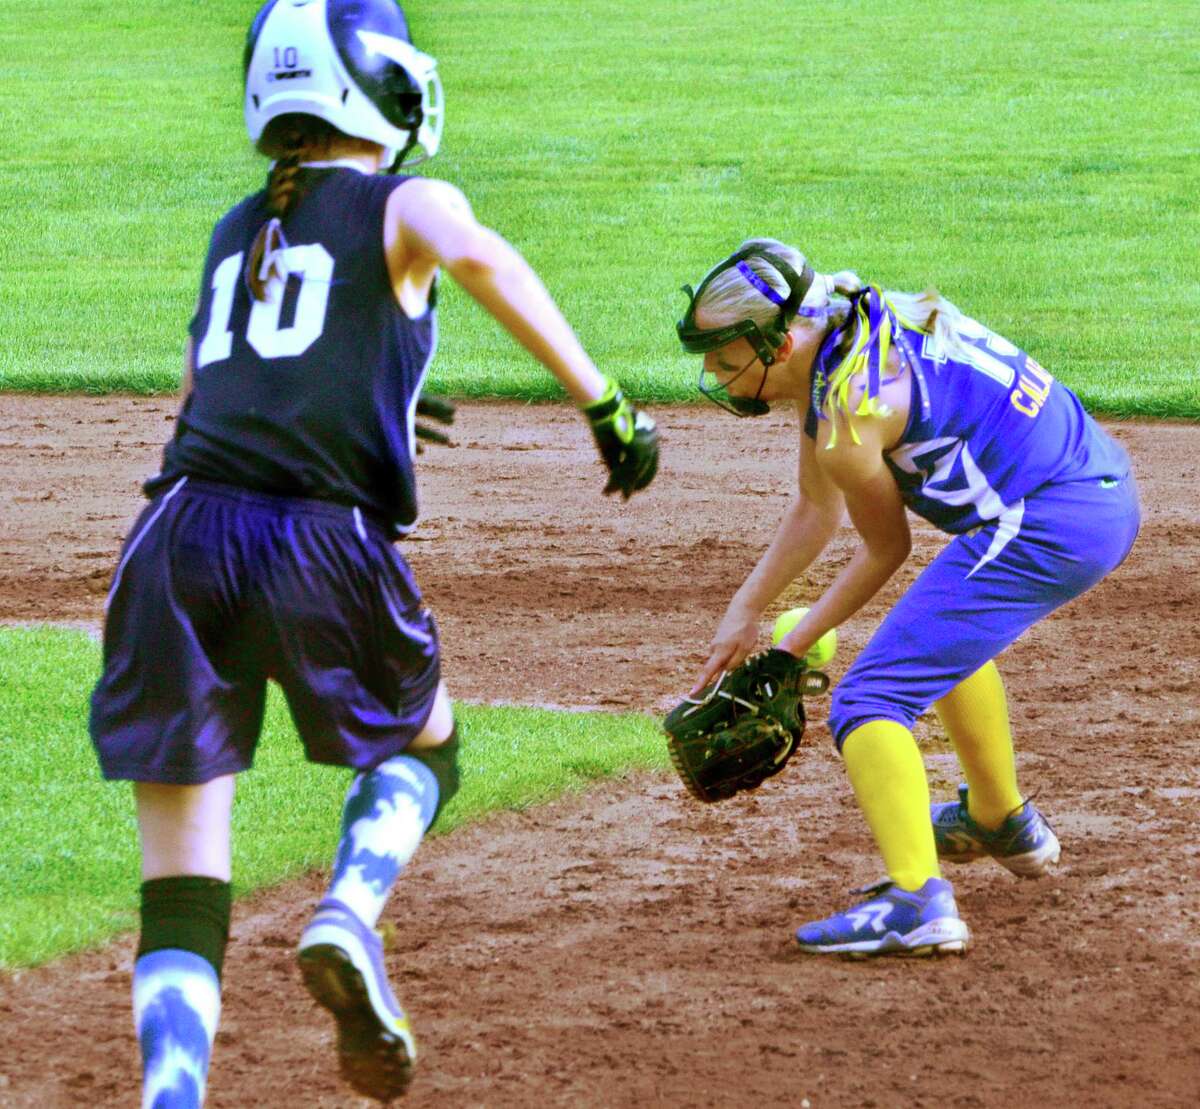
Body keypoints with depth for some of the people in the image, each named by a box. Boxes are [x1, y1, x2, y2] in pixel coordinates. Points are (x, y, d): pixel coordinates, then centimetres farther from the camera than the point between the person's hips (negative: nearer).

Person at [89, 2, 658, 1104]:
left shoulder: (234, 235, 25)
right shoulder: (403, 206, 9)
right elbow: (477, 257, -14)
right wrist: (604, 400, -16)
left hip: (182, 534, 4)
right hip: (323, 544, -4)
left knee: (182, 888, 4)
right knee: (422, 744, 25)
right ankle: (348, 918, -3)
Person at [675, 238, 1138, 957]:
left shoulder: (849, 415, -18)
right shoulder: (834, 339, 11)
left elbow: (887, 550, -3)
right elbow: (817, 510, 22)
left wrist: (794, 648, 7)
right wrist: (745, 615, 21)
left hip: (1044, 530, -11)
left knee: (870, 700, -14)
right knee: (949, 630, 37)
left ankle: (918, 901, -31)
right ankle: (1004, 824, 53)